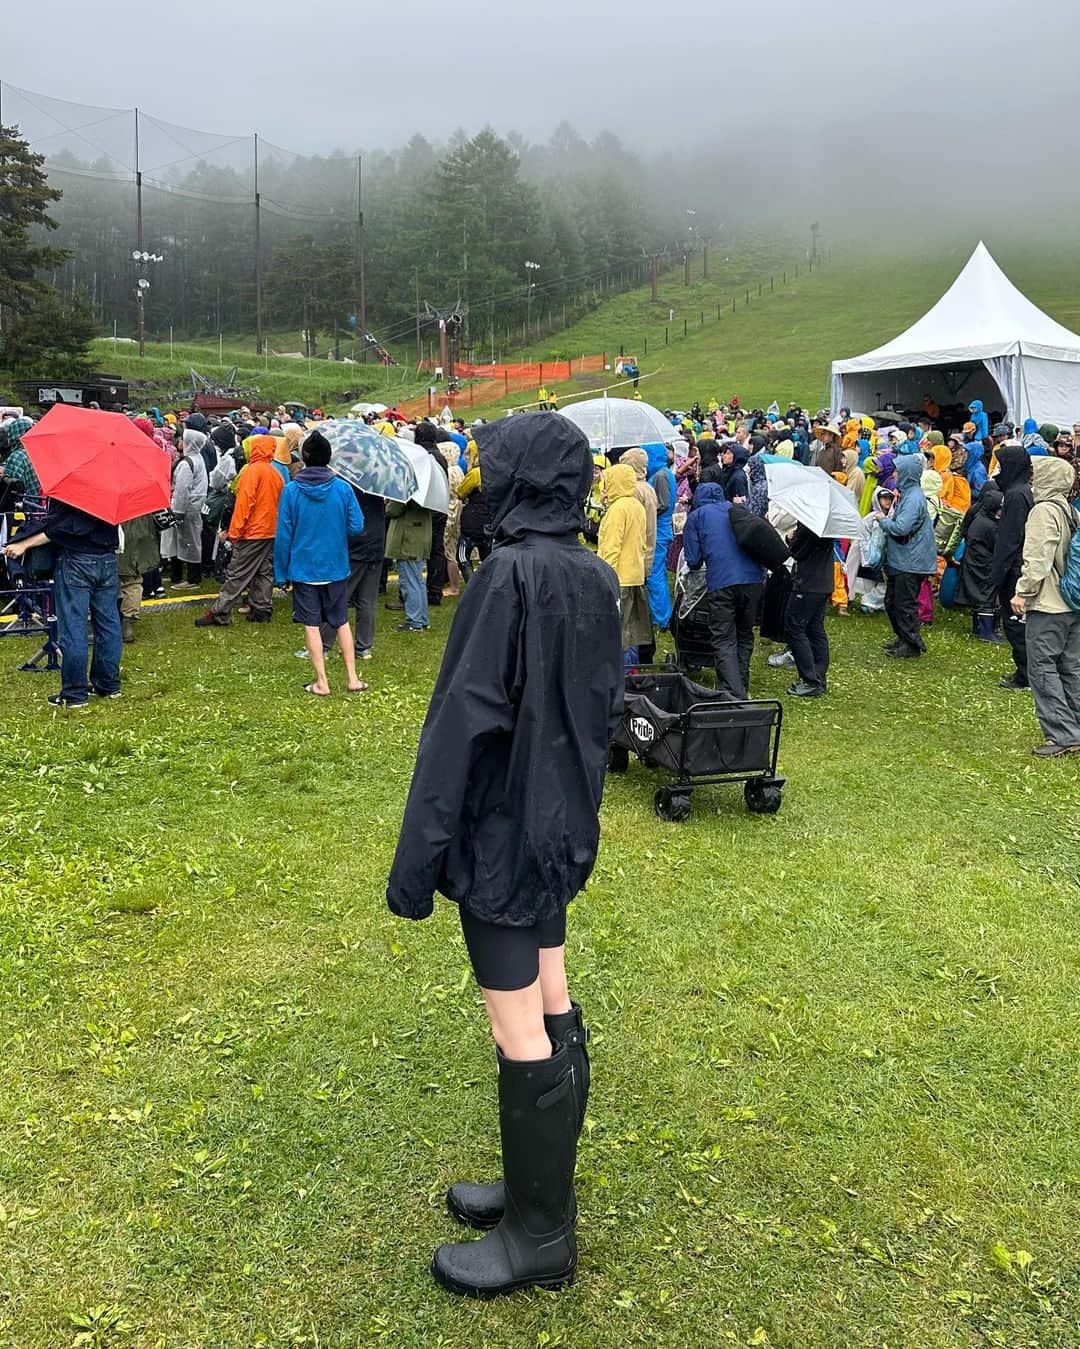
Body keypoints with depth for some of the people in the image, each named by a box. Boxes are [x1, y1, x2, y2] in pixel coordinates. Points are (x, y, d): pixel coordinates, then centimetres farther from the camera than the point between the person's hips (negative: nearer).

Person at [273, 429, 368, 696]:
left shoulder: (291, 490, -9)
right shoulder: (343, 488, -8)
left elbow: (283, 534, -8)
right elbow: (357, 527, -6)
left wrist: (281, 571, 1)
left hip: (303, 568, -1)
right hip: (336, 567, 2)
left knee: (311, 624, 6)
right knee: (341, 621, 14)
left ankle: (322, 682, 7)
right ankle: (352, 678, 14)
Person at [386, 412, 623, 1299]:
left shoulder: (510, 576, -20)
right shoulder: (597, 578, 4)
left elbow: (465, 721, -21)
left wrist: (419, 853, -16)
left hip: (504, 828, -8)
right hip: (565, 821, 9)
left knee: (522, 1037, 4)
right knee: (553, 1012, 18)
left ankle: (540, 1238, 20)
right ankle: (543, 1188, 36)